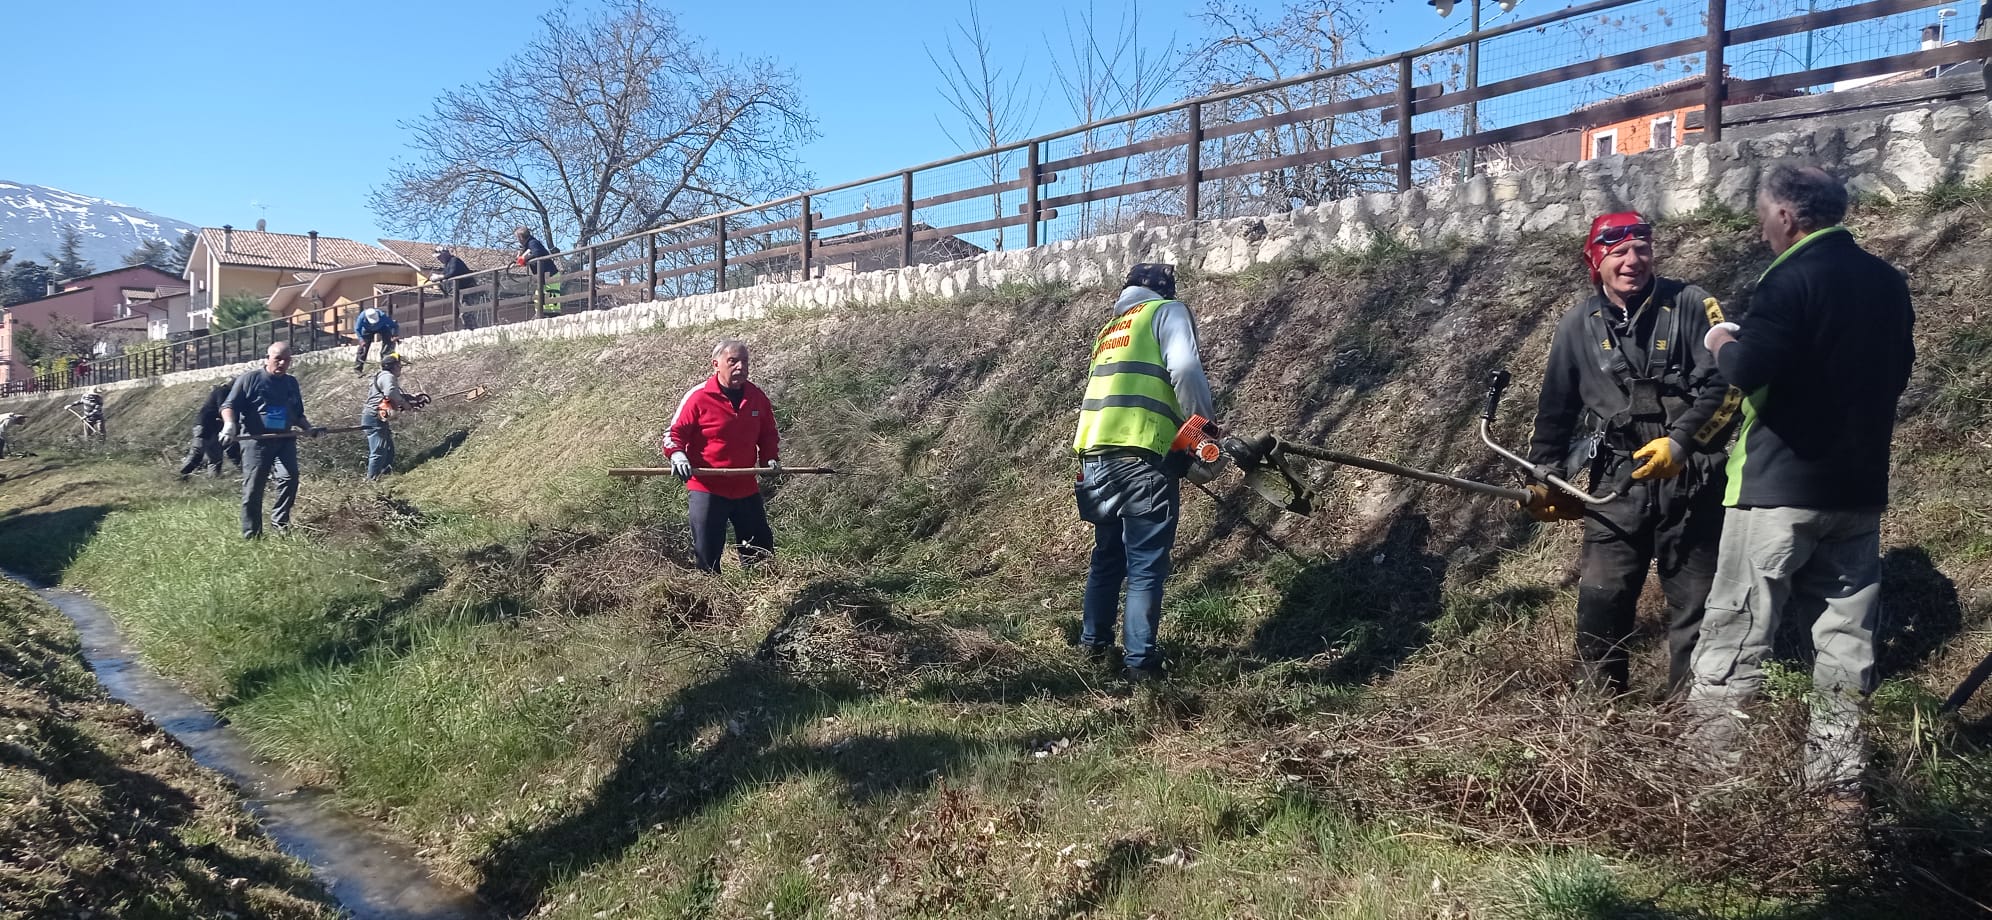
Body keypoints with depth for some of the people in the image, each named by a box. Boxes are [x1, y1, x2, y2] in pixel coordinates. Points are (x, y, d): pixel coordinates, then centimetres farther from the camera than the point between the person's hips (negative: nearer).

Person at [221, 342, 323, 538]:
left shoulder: (291, 383, 18)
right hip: (256, 440, -4)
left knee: (289, 477, -16)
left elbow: (298, 414, 28)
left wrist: (308, 429, 12)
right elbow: (229, 405, -3)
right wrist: (229, 424, -21)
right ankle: (251, 534, 5)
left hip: (285, 440, 4)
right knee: (253, 487, -3)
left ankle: (279, 521, -1)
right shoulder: (249, 379, 1)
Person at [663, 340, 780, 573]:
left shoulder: (757, 397, 4)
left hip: (746, 488, 5)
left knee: (761, 551, 14)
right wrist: (677, 455, -25)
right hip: (707, 489, -4)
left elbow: (768, 434, 17)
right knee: (706, 555, 0)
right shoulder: (698, 396, -11)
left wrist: (769, 458, 0)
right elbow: (674, 432, -5)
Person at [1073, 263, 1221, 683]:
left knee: (1108, 555, 20)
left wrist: (1182, 463, 25)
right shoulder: (1168, 312, 5)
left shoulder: (1109, 328, 28)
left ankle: (1094, 643, 27)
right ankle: (1140, 661, -3)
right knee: (1146, 565, -2)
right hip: (1139, 457, -7)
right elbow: (1185, 370, -13)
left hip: (1095, 454, 7)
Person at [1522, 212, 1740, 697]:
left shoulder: (1690, 305, -4)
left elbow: (1724, 385, -10)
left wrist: (1679, 442, -21)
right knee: (1601, 601, 0)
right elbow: (1555, 407, 14)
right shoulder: (1579, 324, 5)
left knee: (1695, 599, 7)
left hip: (1689, 480, -2)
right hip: (1616, 483, 2)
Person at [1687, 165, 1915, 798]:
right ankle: (1838, 775, 19)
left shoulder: (1793, 278, -14)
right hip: (1859, 485, 7)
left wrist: (1722, 344, -4)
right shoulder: (1887, 281, 10)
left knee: (1735, 632, -1)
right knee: (1846, 633, 12)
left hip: (1780, 484, -7)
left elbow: (1748, 371, -23)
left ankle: (1706, 764, 2)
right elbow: (1895, 372, 22)